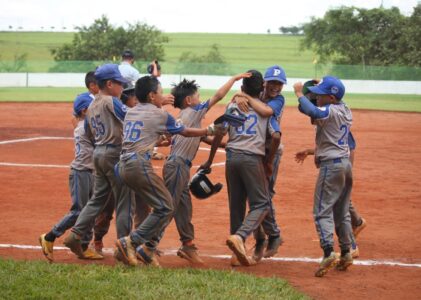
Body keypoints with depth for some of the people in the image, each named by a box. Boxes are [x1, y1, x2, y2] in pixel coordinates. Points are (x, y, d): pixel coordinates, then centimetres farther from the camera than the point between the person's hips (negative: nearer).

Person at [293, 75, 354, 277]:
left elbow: (312, 111, -34)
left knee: (322, 211, -9)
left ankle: (329, 252, -22)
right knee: (342, 212, 16)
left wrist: (299, 93, -20)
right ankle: (346, 254, 18)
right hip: (346, 164, 9)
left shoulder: (330, 111, -16)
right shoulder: (345, 110, 10)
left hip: (331, 165, -9)